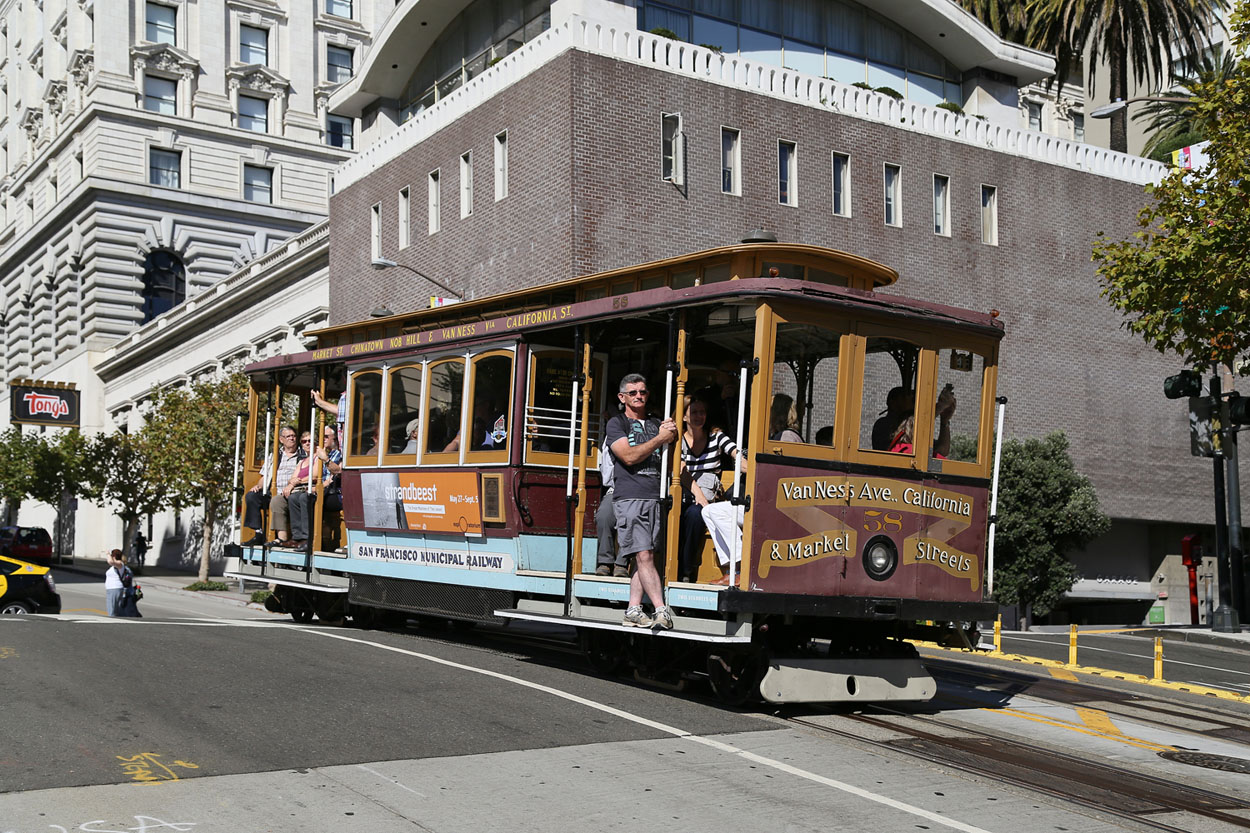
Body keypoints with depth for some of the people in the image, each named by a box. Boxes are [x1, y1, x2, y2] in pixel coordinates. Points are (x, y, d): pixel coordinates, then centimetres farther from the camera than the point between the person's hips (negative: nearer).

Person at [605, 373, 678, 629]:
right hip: (629, 496, -5)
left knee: (645, 556, 1)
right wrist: (660, 439, -5)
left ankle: (633, 610, 4)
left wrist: (672, 437, 5)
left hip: (654, 497, 5)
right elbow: (629, 456, -9)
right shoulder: (616, 424, 7)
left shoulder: (656, 424, 22)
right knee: (643, 555, -13)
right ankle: (662, 610, -18)